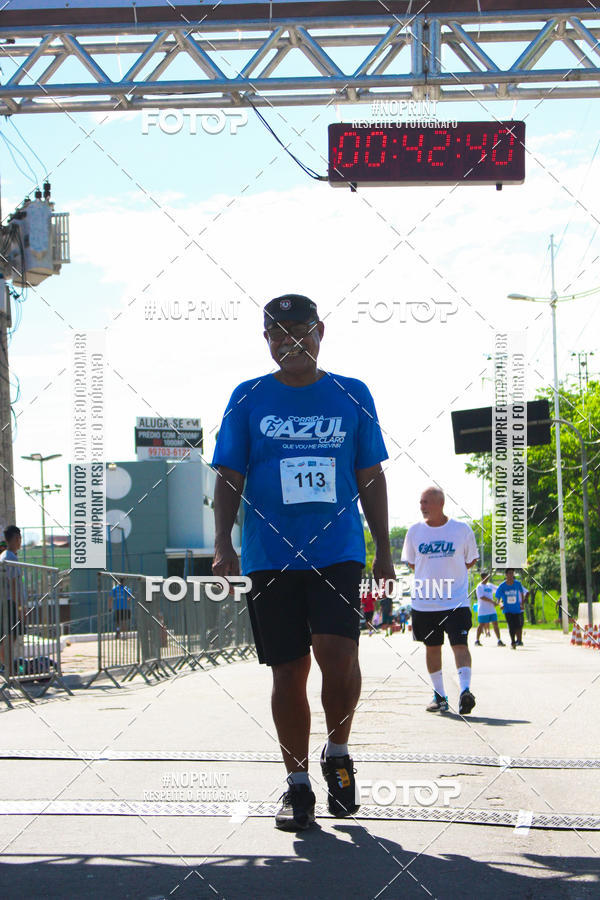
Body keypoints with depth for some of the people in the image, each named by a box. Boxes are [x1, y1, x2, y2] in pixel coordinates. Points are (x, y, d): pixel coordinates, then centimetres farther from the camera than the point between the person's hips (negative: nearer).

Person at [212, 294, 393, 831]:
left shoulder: (351, 395, 8)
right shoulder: (248, 399, 7)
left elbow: (371, 477, 12)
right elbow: (229, 477, 6)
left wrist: (383, 550, 10)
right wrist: (223, 542, -6)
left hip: (338, 550, -1)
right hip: (270, 556, 1)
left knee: (336, 651, -18)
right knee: (288, 670, 2)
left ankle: (338, 753, 6)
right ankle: (297, 783, 14)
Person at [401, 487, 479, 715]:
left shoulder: (462, 530, -2)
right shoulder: (414, 531, 4)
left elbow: (470, 561, 9)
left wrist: (449, 573, 3)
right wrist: (430, 575, 6)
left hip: (456, 600, -3)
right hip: (424, 601, 3)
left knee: (460, 644, -14)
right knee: (431, 647, 8)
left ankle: (465, 690, -20)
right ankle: (439, 695, 17)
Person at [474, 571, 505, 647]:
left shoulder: (490, 585, 14)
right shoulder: (479, 586, -7)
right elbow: (482, 597, -18)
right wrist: (492, 601, -19)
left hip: (492, 610, 6)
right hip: (483, 611, -6)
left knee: (495, 624, 1)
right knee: (481, 625, 0)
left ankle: (499, 640, 1)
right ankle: (477, 640, 12)